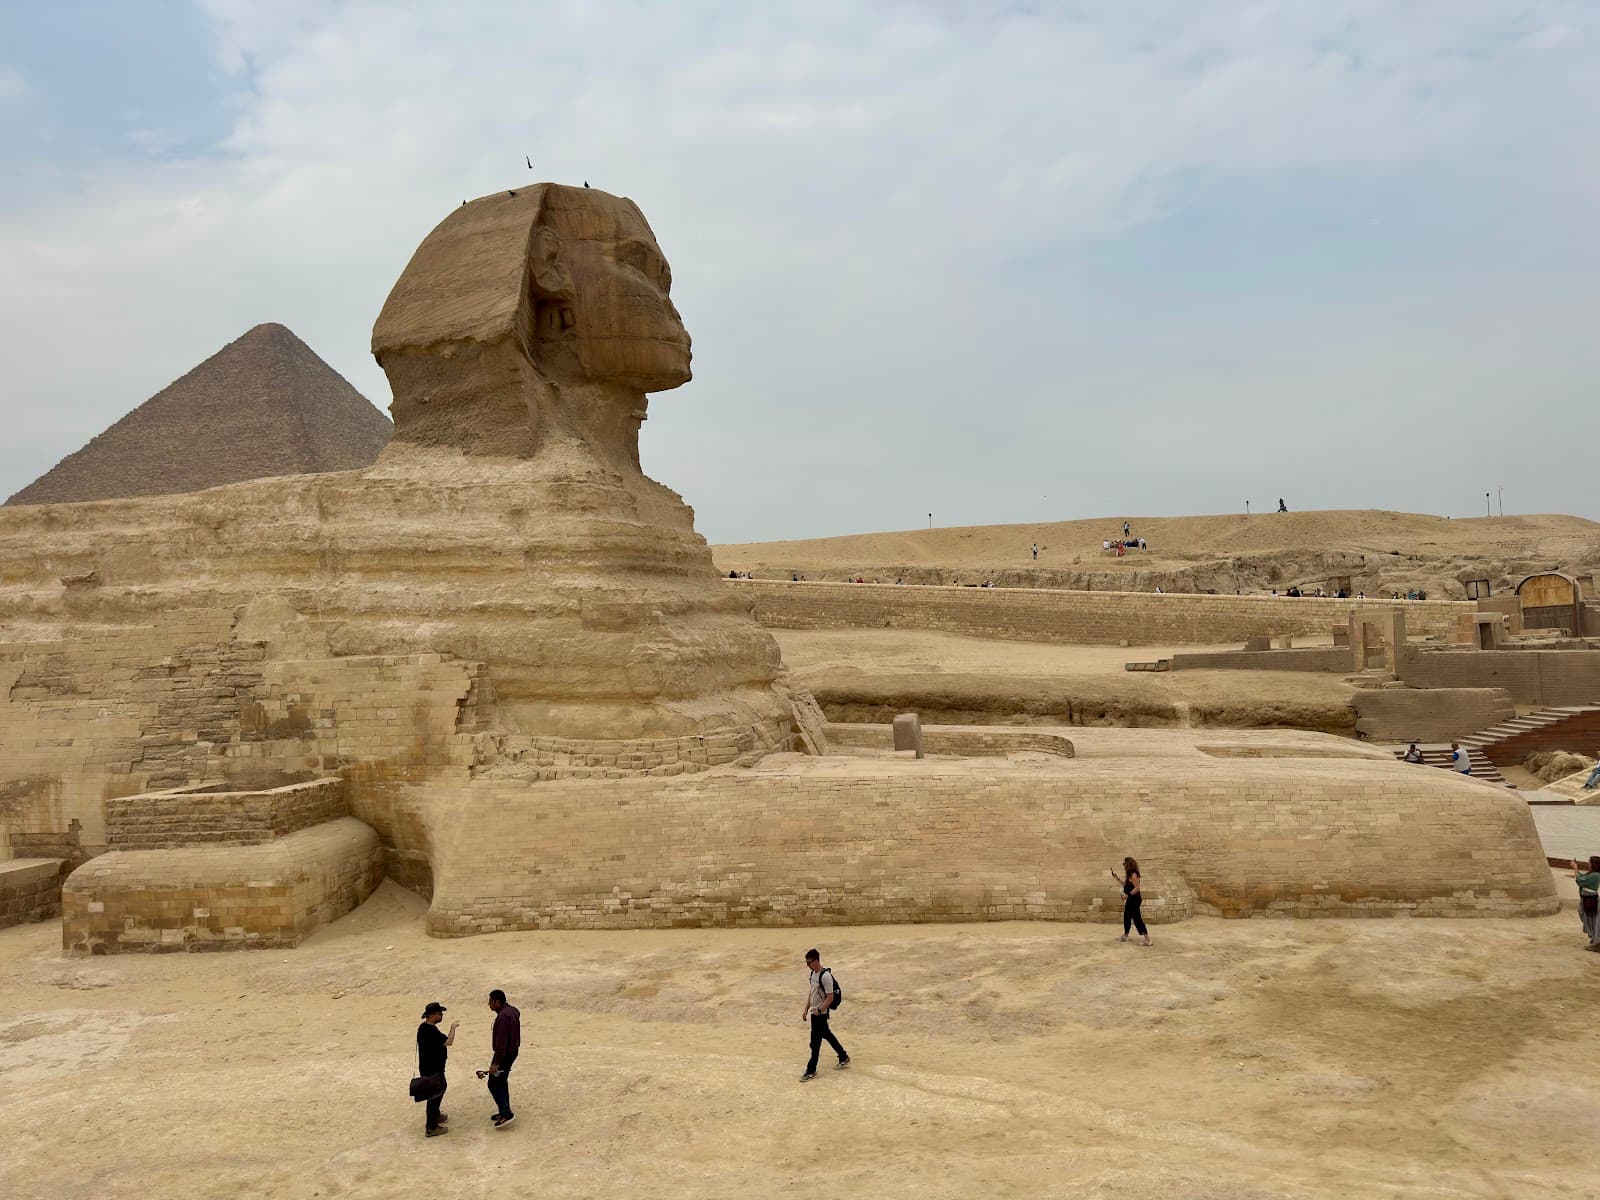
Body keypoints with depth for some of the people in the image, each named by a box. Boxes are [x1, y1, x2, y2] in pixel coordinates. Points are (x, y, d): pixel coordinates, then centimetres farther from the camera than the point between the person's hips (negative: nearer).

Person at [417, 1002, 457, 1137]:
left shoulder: (424, 1027, 5)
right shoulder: (430, 1031, -29)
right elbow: (449, 1042, -30)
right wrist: (453, 1027, -19)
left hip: (434, 1068, 10)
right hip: (432, 1071, -10)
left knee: (441, 1088, 27)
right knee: (434, 1095, 0)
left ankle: (435, 1115, 43)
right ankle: (431, 1127, 10)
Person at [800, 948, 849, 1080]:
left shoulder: (825, 976, -23)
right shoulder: (813, 973, 5)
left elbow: (830, 997, -21)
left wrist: (819, 1010, -24)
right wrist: (806, 1009, 15)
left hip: (821, 1014, -9)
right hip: (814, 1012, 9)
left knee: (815, 1042, -2)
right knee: (827, 1035, 20)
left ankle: (811, 1071, 8)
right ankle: (844, 1058, 35)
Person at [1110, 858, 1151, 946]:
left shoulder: (1133, 875, -19)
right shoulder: (1129, 875, 12)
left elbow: (1137, 888, -23)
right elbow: (1125, 885, 22)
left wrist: (1127, 895, -23)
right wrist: (1116, 877, 17)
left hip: (1135, 899, -11)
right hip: (1130, 900, 11)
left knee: (1137, 919, -10)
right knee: (1126, 917, 19)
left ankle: (1147, 940, -10)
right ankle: (1125, 936, 33)